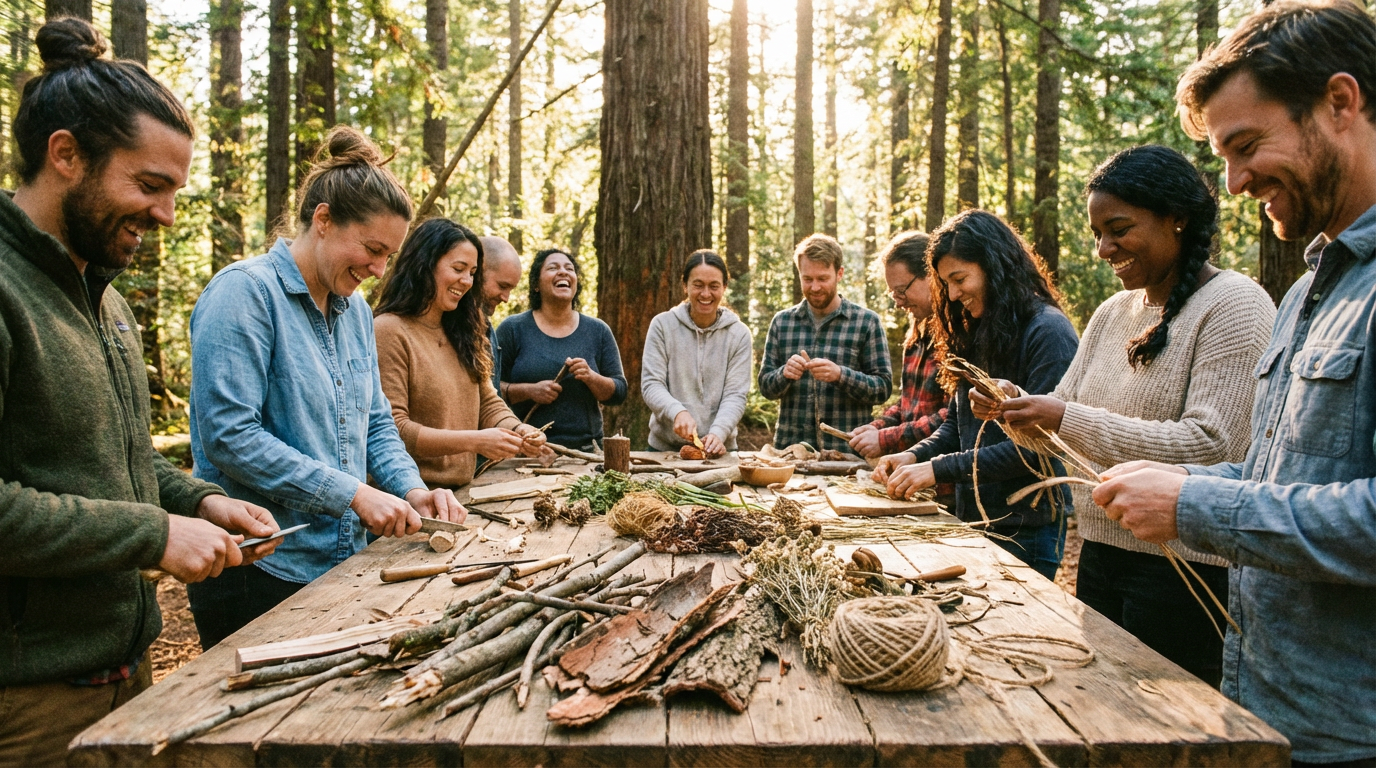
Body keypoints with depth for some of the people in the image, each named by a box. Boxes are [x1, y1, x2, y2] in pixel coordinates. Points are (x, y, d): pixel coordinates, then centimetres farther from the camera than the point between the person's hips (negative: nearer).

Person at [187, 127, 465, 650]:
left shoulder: (355, 309, 10)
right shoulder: (245, 292, -14)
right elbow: (228, 435, -22)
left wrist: (411, 489, -3)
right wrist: (353, 494, -22)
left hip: (343, 562, 8)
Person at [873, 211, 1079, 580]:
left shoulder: (1048, 332, -15)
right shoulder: (976, 332, 9)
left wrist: (939, 469, -21)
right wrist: (914, 456, -5)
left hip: (1026, 526, -7)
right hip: (972, 517, 7)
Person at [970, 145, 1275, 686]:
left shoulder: (1233, 304, -11)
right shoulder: (1112, 314, 11)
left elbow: (1210, 445, -22)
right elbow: (1062, 422, 11)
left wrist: (1067, 418, -26)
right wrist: (1014, 409, -11)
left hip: (1184, 566, -7)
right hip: (1100, 551, 7)